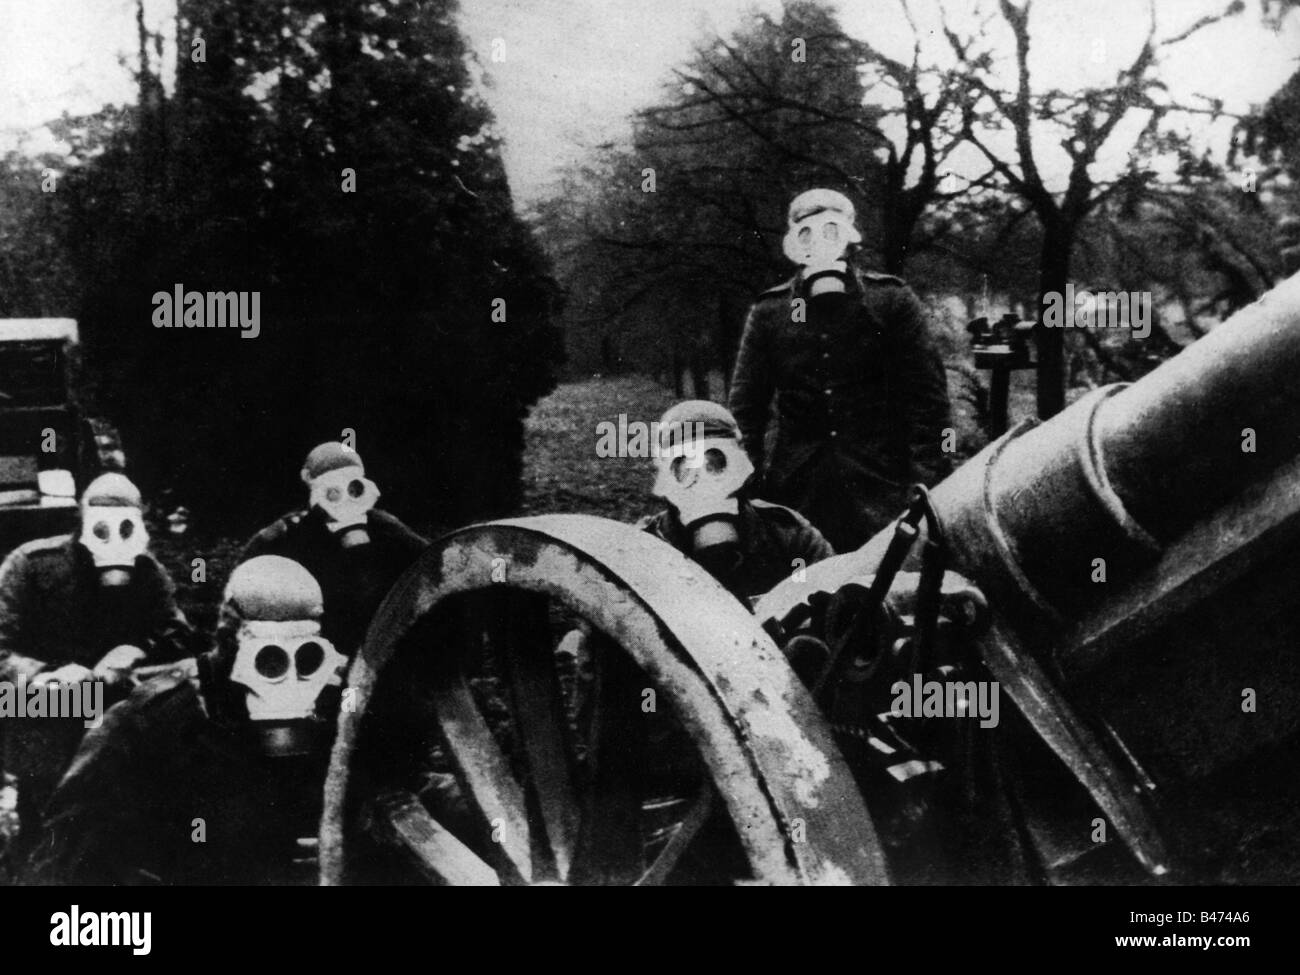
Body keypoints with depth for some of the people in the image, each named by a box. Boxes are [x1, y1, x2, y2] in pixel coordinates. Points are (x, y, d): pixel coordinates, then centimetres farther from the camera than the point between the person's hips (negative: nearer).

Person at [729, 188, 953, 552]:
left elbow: (927, 396, 1)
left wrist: (926, 482, -7)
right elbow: (746, 407, 8)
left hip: (881, 486, -1)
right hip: (795, 490, 1)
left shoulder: (891, 300, 1)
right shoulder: (769, 311, 5)